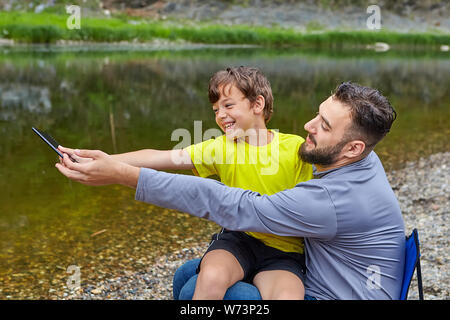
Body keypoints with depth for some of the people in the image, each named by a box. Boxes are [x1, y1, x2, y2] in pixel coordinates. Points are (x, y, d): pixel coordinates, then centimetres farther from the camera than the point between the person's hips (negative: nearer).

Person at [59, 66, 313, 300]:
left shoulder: (297, 149, -6)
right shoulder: (221, 147, 0)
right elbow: (158, 158, -10)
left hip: (285, 251, -1)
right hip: (237, 238, 2)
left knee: (287, 296, -33)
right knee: (211, 276, -32)